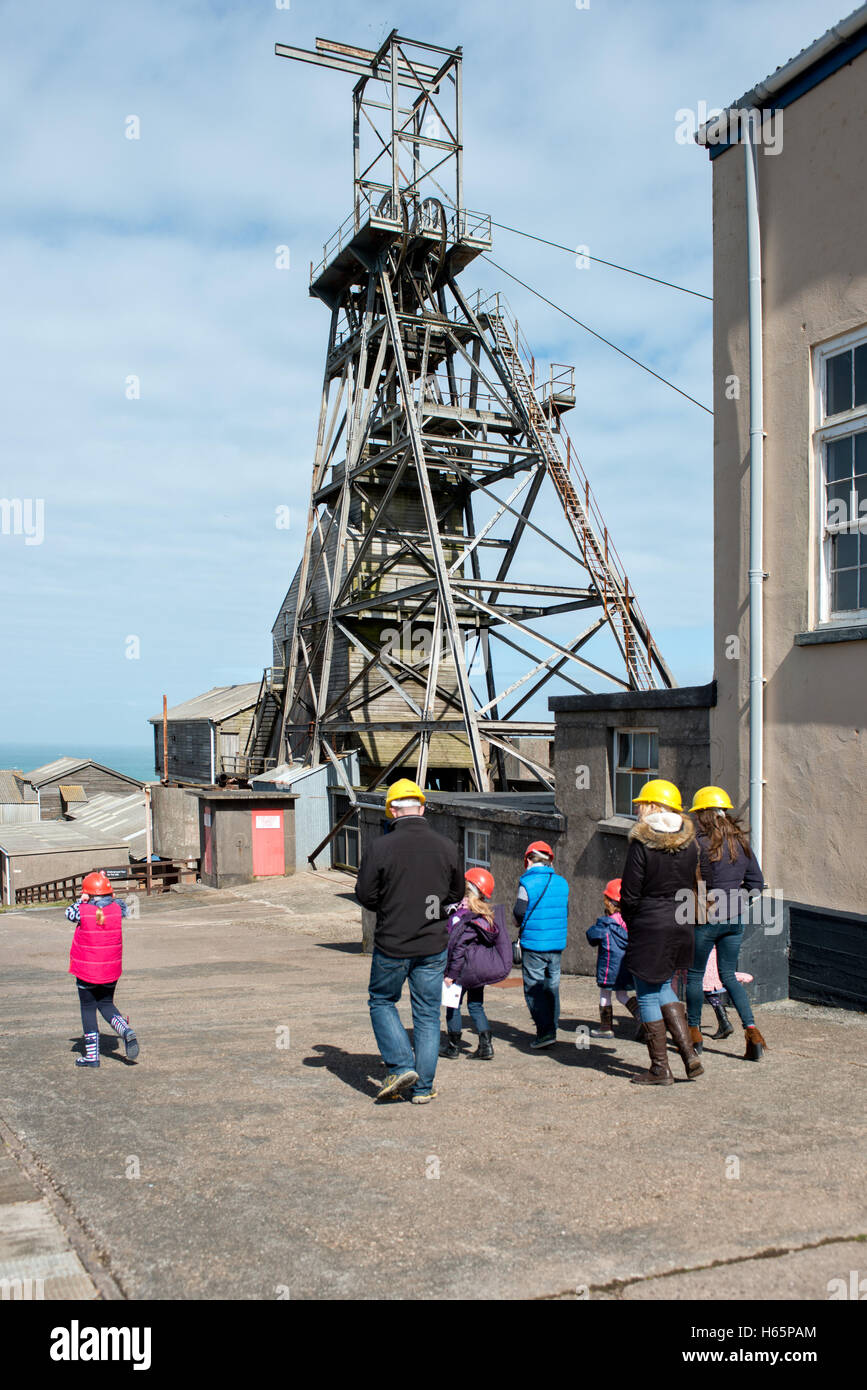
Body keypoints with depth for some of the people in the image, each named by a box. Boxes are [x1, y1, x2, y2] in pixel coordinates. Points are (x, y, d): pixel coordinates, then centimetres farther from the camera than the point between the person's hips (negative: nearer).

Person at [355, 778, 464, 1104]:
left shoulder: (380, 848, -14)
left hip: (392, 944, -2)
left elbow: (365, 896, -8)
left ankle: (400, 1066, 6)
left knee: (382, 1002, 19)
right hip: (433, 946, 3)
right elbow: (456, 894, 7)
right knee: (428, 1016, 12)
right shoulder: (446, 847, -4)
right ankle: (423, 1087, 14)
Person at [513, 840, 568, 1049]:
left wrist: (521, 926, 11)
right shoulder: (562, 883, 6)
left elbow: (518, 915, -10)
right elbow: (566, 913, 13)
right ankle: (551, 1029, 17)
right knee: (552, 986, 14)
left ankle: (545, 1030, -7)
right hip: (557, 943, 5)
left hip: (533, 944, -5)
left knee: (534, 988, 1)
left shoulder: (527, 883, -11)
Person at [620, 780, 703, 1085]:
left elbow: (630, 894, -12)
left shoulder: (641, 844, -15)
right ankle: (689, 1054, 13)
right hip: (681, 925, 6)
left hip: (649, 926, -6)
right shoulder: (689, 843, 3)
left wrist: (630, 920, 6)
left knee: (648, 995, 6)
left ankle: (660, 1068, 11)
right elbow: (691, 886, 9)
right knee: (663, 987, 21)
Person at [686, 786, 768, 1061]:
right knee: (729, 974, 14)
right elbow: (757, 883, 7)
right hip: (736, 917, 5)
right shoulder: (741, 843, 2)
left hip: (707, 917, -5)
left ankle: (694, 1032, 23)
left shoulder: (700, 844, -16)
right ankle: (752, 1030, 0)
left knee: (695, 974, 12)